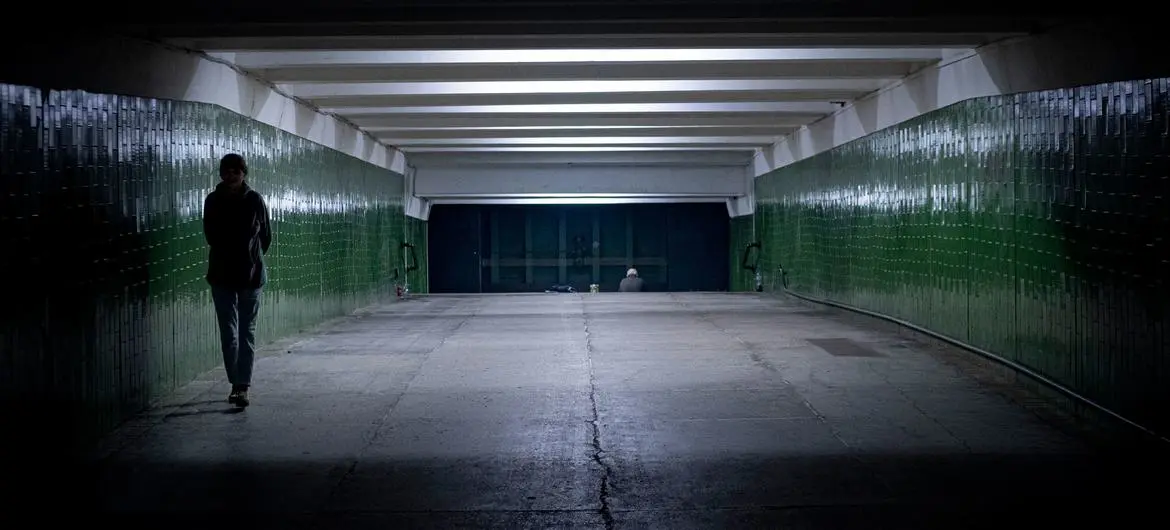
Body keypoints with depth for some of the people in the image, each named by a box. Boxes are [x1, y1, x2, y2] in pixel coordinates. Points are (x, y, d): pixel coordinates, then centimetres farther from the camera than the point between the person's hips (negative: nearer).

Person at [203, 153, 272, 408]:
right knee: (228, 332, 1)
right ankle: (237, 384, 8)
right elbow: (210, 236, 12)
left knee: (247, 332, 0)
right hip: (222, 275, 2)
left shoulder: (255, 200, -6)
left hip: (251, 275, -2)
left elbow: (266, 236, 6)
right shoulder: (213, 201, -1)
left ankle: (242, 386, -1)